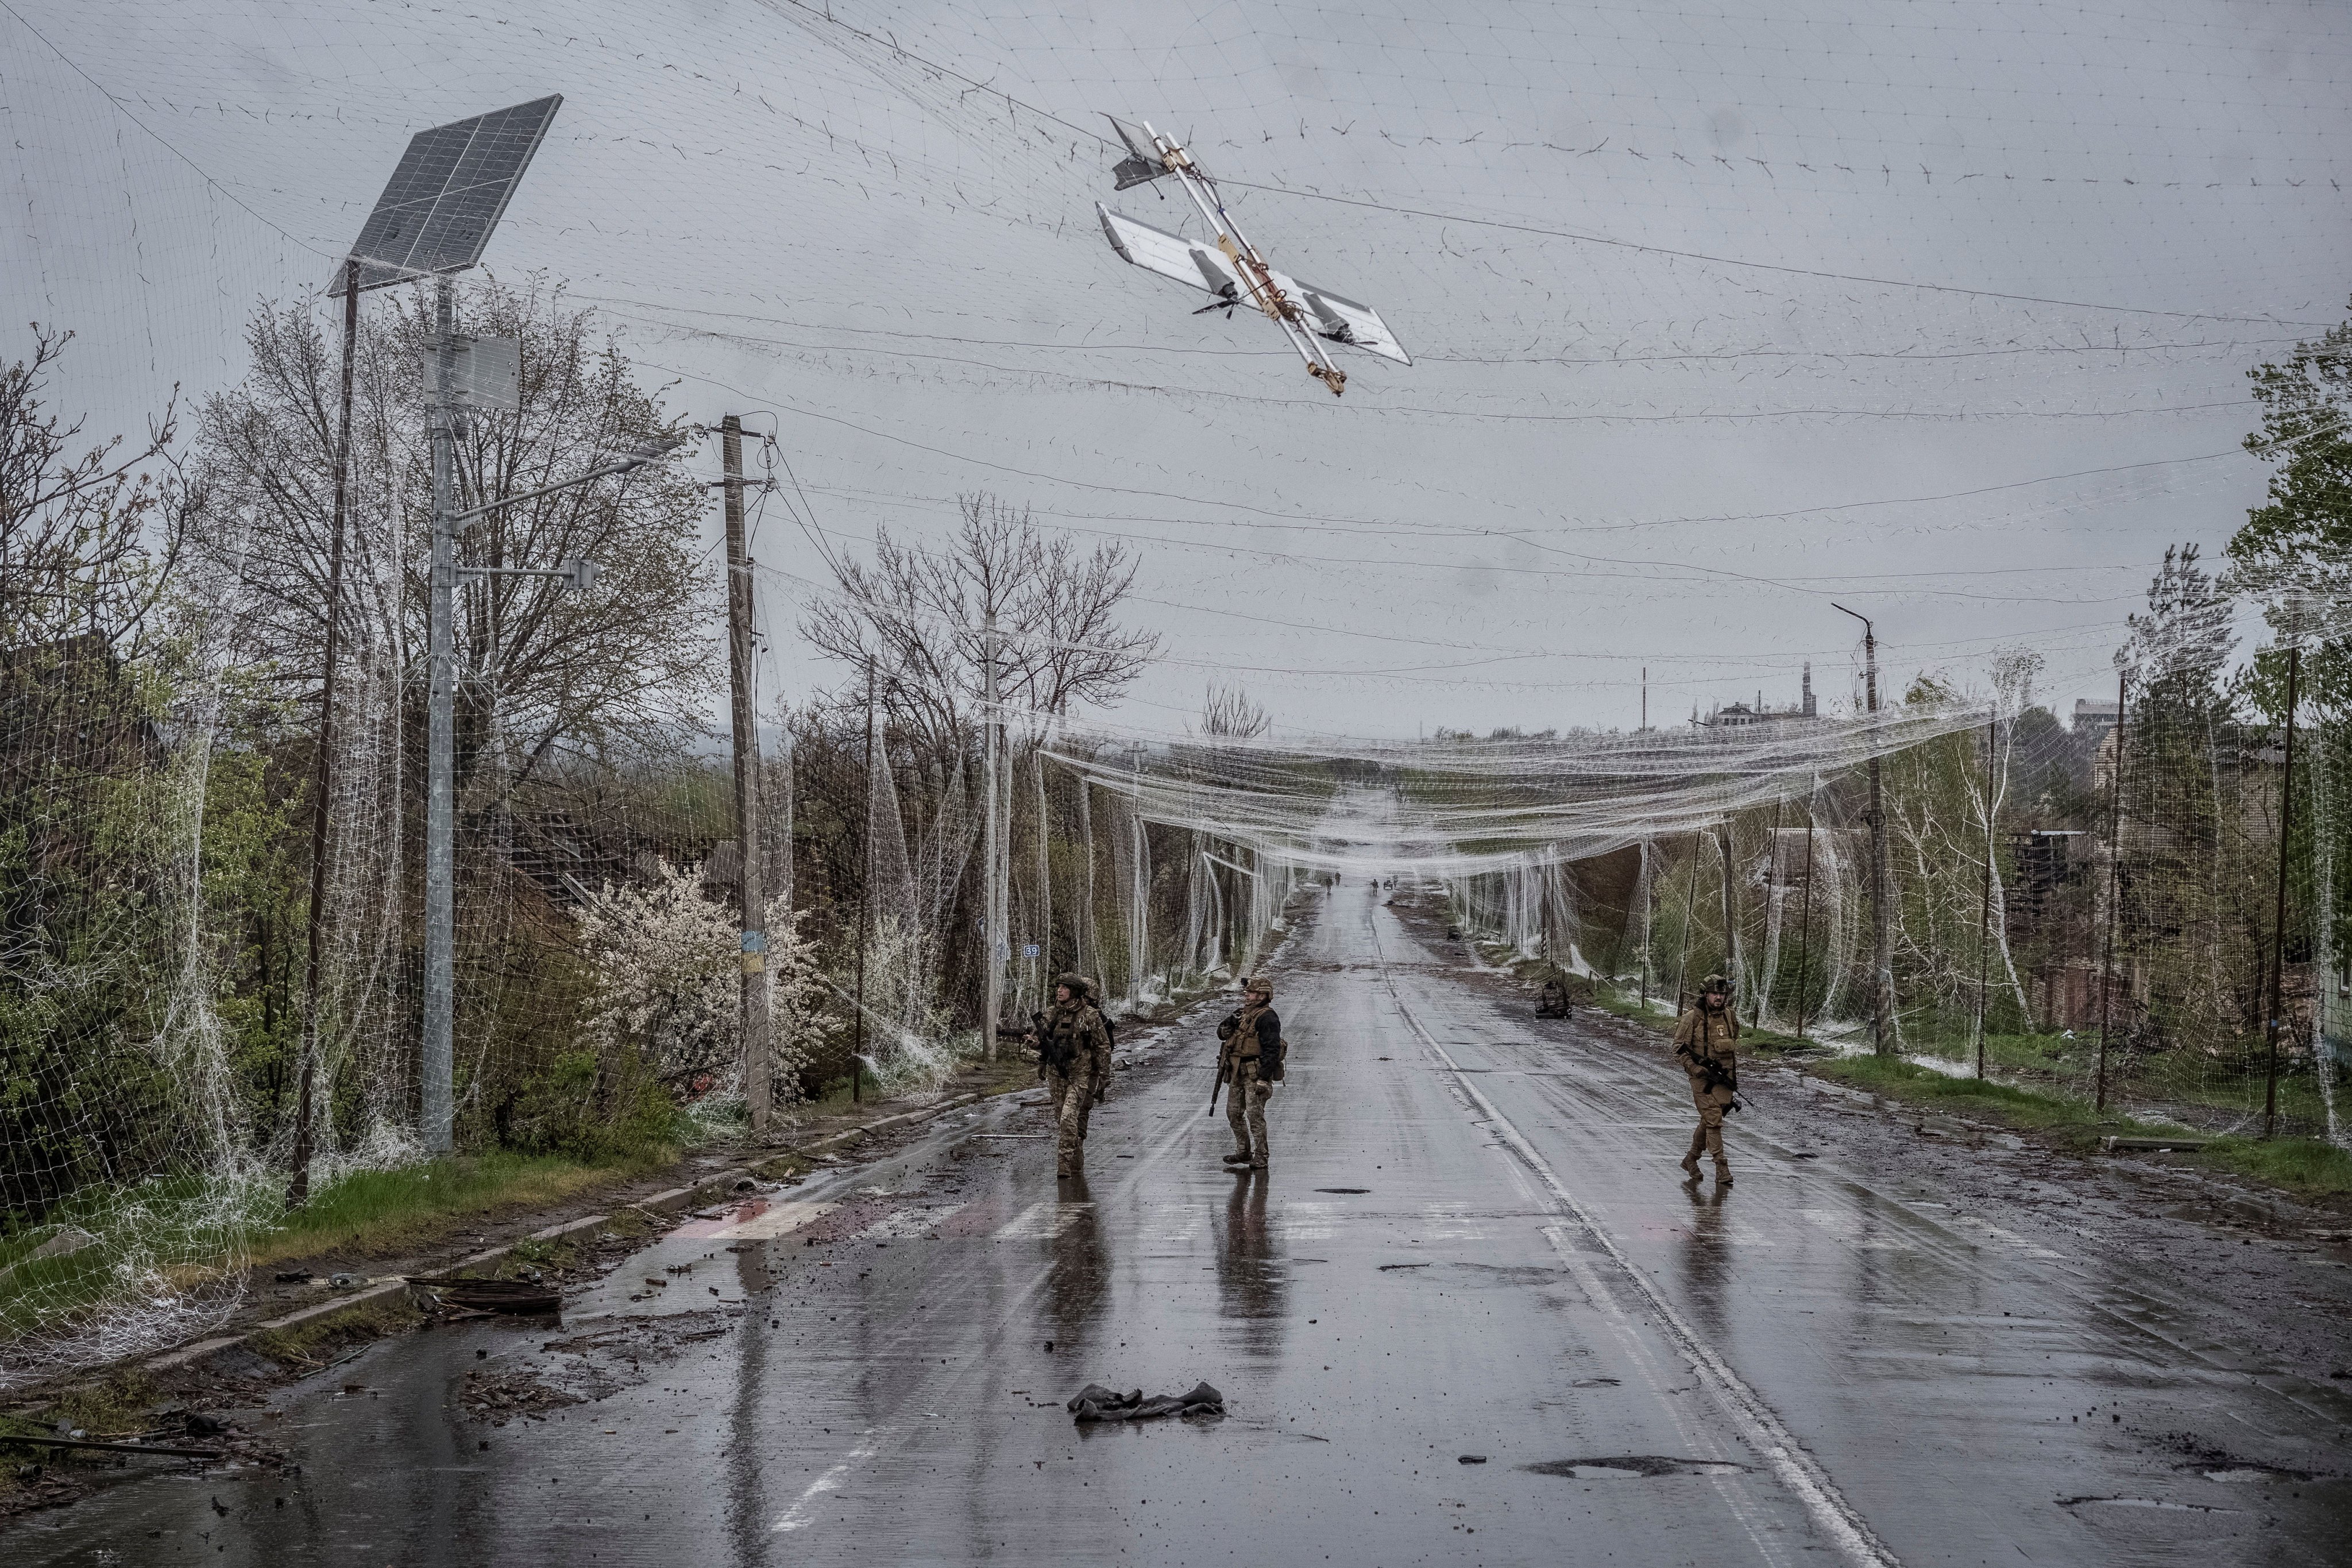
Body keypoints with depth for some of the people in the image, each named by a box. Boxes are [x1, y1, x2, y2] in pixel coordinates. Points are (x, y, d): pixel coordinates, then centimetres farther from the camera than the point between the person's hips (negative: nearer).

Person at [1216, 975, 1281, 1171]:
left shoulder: (1267, 1018, -12)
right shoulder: (1243, 1013, 16)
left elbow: (1272, 1051, -18)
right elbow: (1222, 1033, 18)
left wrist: (1263, 1079, -23)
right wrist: (1230, 1023, -5)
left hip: (1255, 1074, -9)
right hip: (1237, 1074, 9)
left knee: (1255, 1117, -9)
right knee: (1234, 1114, 15)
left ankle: (1260, 1160, -5)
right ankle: (1243, 1152, 28)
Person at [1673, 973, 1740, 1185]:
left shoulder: (1730, 1017, 7)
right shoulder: (1693, 1018, -9)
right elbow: (1679, 1048, -7)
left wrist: (1735, 1080, 17)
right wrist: (1697, 1069, -17)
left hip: (1724, 1078, 5)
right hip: (1703, 1079, -5)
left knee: (1708, 1121, 12)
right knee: (1714, 1120, -11)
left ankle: (1691, 1159, 28)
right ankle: (1721, 1168, -11)